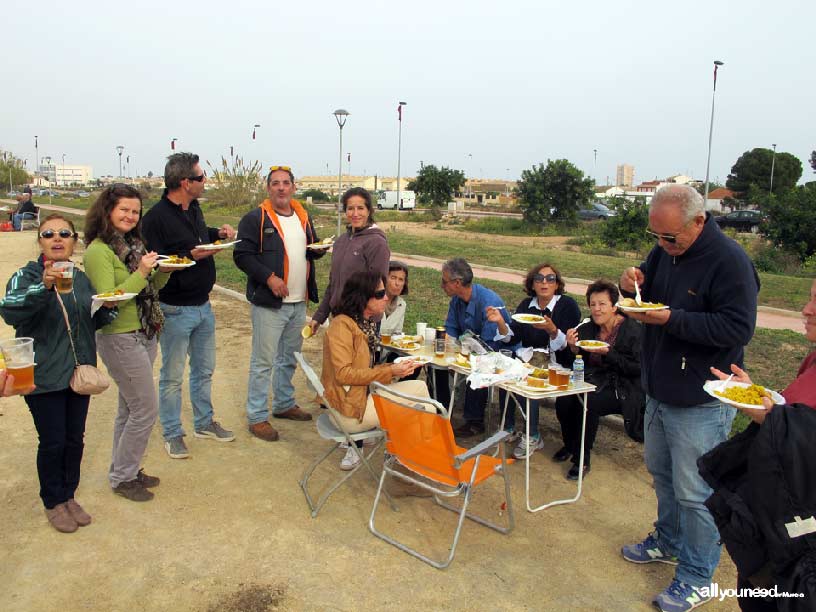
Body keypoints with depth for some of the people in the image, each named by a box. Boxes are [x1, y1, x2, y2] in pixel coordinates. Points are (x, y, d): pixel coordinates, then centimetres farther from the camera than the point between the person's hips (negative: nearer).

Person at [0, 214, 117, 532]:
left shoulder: (81, 278, 6)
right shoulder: (26, 276, -10)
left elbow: (94, 321, 17)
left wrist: (107, 307, -5)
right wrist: (44, 286, -44)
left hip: (79, 372, 5)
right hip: (43, 376, -4)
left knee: (75, 439, 13)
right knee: (53, 442, 4)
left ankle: (69, 495, 33)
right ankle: (53, 503, 26)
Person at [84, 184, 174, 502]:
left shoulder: (132, 244, 9)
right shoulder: (98, 251, -16)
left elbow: (147, 289, 16)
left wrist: (163, 271, -2)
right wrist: (140, 272, -25)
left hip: (145, 336, 8)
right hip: (120, 340, -8)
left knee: (130, 409, 17)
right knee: (146, 409, -3)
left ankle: (125, 471, 32)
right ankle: (121, 477, 15)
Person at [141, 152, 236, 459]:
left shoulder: (193, 208, 7)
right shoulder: (156, 217, -18)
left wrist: (219, 232, 5)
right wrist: (191, 255, -27)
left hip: (203, 305, 8)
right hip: (176, 309, -8)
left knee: (204, 369, 19)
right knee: (172, 376, 7)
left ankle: (204, 423, 35)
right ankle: (172, 434, 22)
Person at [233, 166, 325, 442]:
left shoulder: (303, 217, 13)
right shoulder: (255, 219, -8)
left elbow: (311, 250, 23)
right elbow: (242, 255, -13)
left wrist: (319, 249, -1)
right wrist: (269, 277, -22)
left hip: (299, 302, 7)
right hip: (269, 303, -7)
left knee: (290, 357, 18)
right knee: (263, 361, -2)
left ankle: (285, 404, 34)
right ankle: (257, 417, 9)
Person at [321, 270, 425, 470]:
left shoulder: (367, 324, 14)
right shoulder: (342, 325, -15)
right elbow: (343, 373, -22)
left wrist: (396, 367, -3)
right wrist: (389, 371, -21)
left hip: (362, 395, 9)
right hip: (347, 411, -9)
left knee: (419, 387, 1)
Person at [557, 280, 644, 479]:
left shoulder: (633, 330, -10)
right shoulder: (588, 329, 6)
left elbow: (637, 368, -14)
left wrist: (608, 353, -22)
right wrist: (573, 347, -14)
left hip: (622, 388, -5)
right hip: (594, 381, 5)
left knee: (589, 404, -31)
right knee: (564, 400, -21)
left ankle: (582, 459, -11)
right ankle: (570, 444, 8)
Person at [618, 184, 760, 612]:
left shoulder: (729, 261, -21)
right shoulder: (664, 250, 2)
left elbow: (738, 329, -24)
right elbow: (649, 288, 16)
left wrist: (671, 319, -30)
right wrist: (633, 285, -8)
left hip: (700, 403, -8)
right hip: (659, 391, 8)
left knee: (694, 492, 4)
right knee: (661, 473, 23)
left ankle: (696, 578, 23)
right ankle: (669, 541, 45)